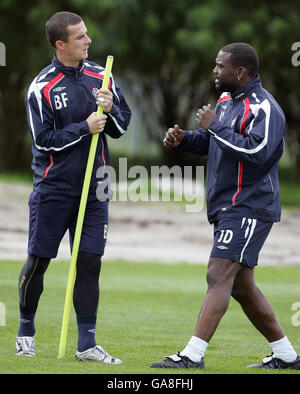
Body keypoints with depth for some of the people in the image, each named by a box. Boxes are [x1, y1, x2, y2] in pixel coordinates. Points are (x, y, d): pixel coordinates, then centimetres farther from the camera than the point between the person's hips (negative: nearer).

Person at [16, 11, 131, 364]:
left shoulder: (99, 77, 6)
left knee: (89, 262, -1)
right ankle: (26, 331, 23)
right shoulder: (42, 87, -9)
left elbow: (121, 126, 9)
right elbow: (44, 139, -11)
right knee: (38, 261, 3)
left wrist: (110, 109, -11)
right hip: (53, 189, -3)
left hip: (93, 189, 3)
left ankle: (87, 344, 4)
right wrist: (84, 128, -16)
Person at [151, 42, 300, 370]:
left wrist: (215, 125, -21)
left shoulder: (263, 107, -15)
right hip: (228, 208, 10)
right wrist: (184, 139, 5)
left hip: (248, 209, -10)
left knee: (219, 276, -18)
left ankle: (193, 355, -23)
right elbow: (211, 142, 26)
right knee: (242, 287, 14)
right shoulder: (227, 99, 15)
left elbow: (255, 150, -29)